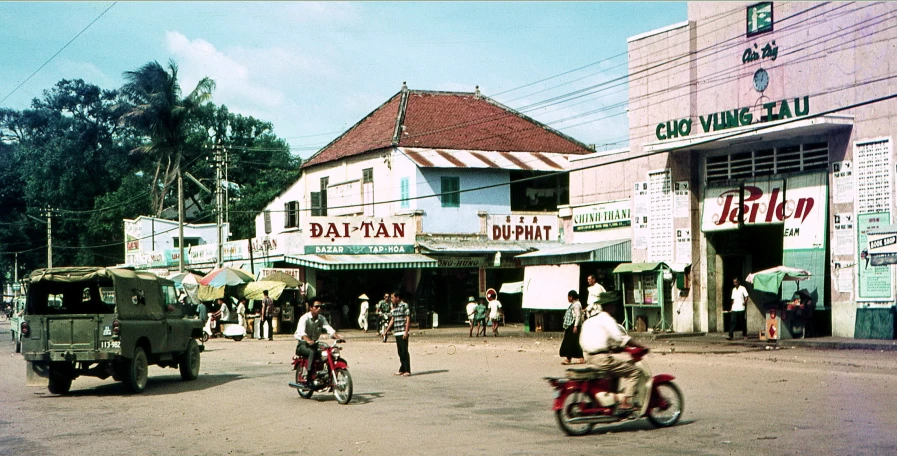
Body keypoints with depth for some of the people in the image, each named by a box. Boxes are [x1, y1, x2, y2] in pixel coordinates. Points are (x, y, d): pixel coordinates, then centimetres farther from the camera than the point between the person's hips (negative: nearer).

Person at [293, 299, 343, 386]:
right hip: (303, 345, -6)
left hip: (315, 344, 6)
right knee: (312, 352, -37)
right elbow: (301, 331, -31)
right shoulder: (305, 318, -13)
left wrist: (337, 336, -28)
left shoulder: (321, 318, 7)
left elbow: (328, 328, -8)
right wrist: (308, 340, -50)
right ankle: (308, 379, -36)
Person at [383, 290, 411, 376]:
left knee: (404, 351, -9)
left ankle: (407, 371, -8)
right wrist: (386, 331, 19)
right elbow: (392, 320, 22)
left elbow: (408, 319, -11)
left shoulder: (404, 306, -6)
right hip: (397, 333, 8)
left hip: (403, 333, -8)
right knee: (400, 352, 9)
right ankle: (402, 370, 15)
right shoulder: (394, 308, 17)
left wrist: (406, 332, -17)